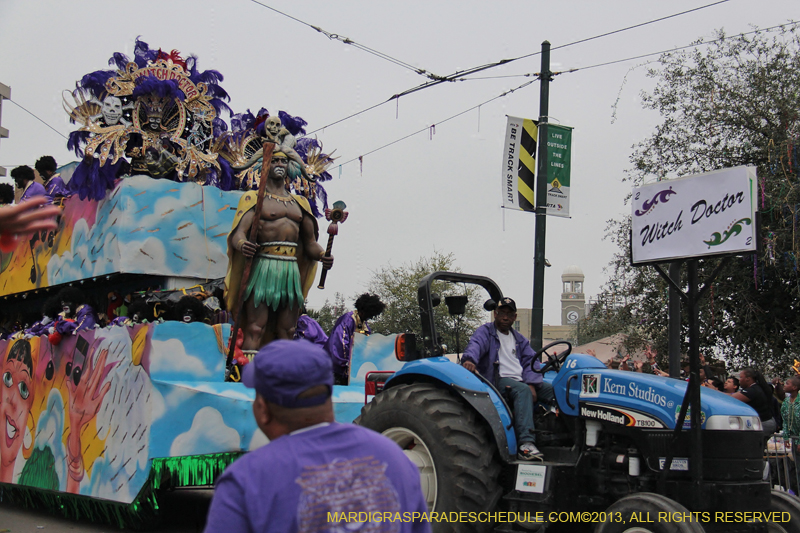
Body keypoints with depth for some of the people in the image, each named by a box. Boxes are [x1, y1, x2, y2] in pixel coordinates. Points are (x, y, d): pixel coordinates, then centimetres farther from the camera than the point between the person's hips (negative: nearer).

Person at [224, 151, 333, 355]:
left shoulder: (300, 203, 22)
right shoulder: (254, 198, 7)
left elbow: (310, 242, 21)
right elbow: (238, 233, -7)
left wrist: (322, 255, -1)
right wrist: (242, 244, -31)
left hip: (292, 270, 5)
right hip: (264, 267, -5)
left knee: (286, 331, 2)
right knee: (255, 329, -12)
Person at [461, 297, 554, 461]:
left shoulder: (519, 339, 25)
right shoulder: (485, 332, 7)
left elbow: (530, 361, 14)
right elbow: (475, 345, -16)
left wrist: (532, 384, -7)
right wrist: (469, 358, -41)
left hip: (521, 380, 7)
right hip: (498, 380, -7)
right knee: (522, 390, -38)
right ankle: (526, 443, -51)